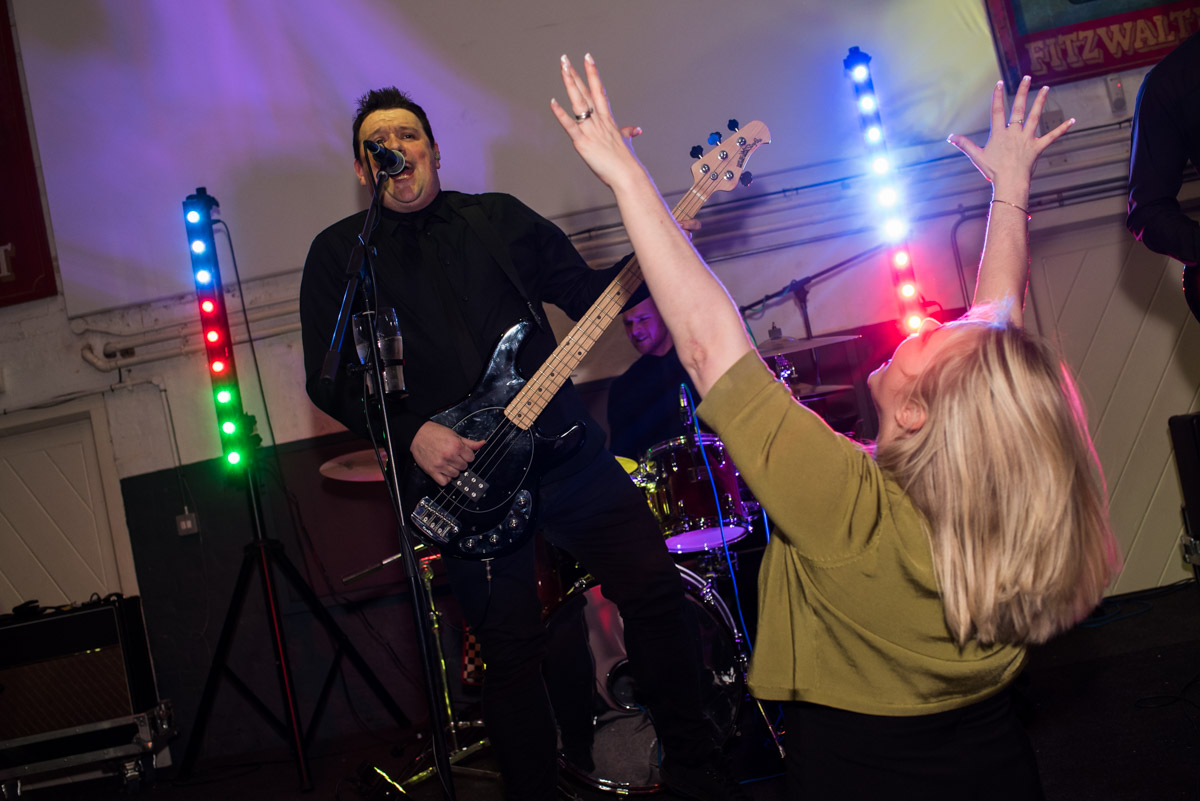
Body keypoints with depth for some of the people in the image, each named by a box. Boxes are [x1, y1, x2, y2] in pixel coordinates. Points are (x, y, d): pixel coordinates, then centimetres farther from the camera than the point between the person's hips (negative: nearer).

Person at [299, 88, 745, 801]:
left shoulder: (500, 216, 13)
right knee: (512, 650, 1)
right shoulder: (339, 252, 6)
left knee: (654, 585, 2)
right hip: (458, 473, -2)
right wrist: (412, 431, -14)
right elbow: (328, 379, 0)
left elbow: (589, 289, 12)